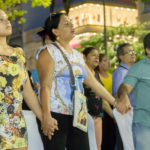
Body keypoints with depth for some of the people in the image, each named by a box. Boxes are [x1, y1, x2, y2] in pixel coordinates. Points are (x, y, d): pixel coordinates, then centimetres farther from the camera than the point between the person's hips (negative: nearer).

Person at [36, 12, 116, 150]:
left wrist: (114, 102, 18)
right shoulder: (49, 51, -2)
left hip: (77, 116, 6)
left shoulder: (77, 55, 17)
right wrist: (46, 116, -23)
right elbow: (45, 85, -12)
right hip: (56, 115, -6)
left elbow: (94, 83, 20)